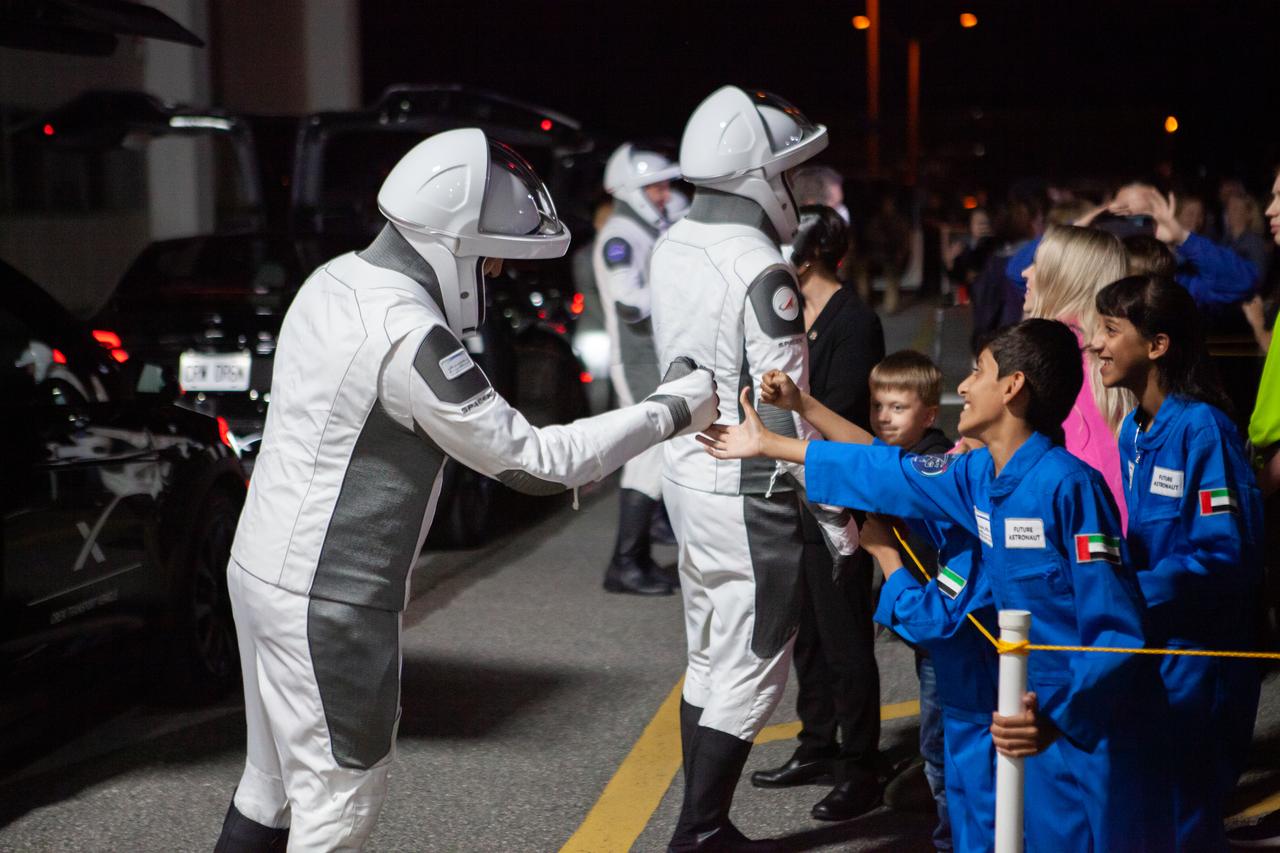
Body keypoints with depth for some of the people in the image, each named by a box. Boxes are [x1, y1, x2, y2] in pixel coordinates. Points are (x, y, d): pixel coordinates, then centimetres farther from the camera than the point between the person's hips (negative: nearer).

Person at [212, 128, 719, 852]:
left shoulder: (336, 281, 3)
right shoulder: (407, 337, -25)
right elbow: (532, 462, -21)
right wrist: (669, 413, -13)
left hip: (267, 568, 9)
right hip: (327, 601, -9)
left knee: (277, 779, 21)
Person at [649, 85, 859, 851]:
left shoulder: (673, 247, 4)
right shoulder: (760, 270, -21)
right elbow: (788, 413, -20)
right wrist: (838, 519, -13)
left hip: (688, 471, 9)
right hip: (749, 491, -8)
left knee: (708, 661, 17)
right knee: (749, 675, 0)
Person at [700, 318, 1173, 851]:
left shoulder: (1070, 486, -21)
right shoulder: (979, 477, 4)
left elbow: (1116, 630, -22)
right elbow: (887, 474, 20)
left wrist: (1059, 721, -33)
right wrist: (767, 445, 27)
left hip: (1092, 720, -7)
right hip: (1034, 711, 7)